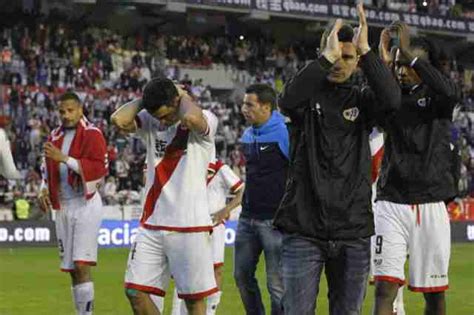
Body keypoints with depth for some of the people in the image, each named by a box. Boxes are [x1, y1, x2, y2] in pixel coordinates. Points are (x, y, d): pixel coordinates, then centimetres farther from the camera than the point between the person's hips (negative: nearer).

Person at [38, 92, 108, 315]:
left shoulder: (92, 135, -8)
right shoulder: (55, 136, 13)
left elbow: (99, 169, -19)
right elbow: (47, 168, 25)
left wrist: (64, 158, -23)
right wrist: (44, 189, 6)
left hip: (86, 204, -7)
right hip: (62, 207, 7)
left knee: (81, 265, -15)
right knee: (72, 269, 9)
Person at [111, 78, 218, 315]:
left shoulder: (204, 121, -6)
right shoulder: (150, 122, 7)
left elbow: (191, 119, -30)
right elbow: (119, 120, -11)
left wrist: (184, 96, -9)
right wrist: (142, 99, 0)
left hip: (190, 226, -5)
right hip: (151, 225, 5)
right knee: (134, 290, 2)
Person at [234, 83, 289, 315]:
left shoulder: (284, 133, -14)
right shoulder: (248, 135, 11)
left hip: (274, 218, -8)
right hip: (248, 217, 8)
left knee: (276, 283, -3)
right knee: (242, 275, 14)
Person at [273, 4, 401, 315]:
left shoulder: (362, 99, 8)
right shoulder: (309, 94, 5)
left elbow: (391, 100, -13)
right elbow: (288, 99, -19)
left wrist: (366, 50, -19)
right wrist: (327, 57, -23)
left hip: (353, 233, 2)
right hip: (304, 231, -2)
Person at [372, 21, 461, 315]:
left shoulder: (438, 95, 2)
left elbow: (451, 91, -22)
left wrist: (409, 53, -26)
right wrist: (381, 61, -21)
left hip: (431, 207, -1)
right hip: (392, 204, 1)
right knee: (385, 289, -10)